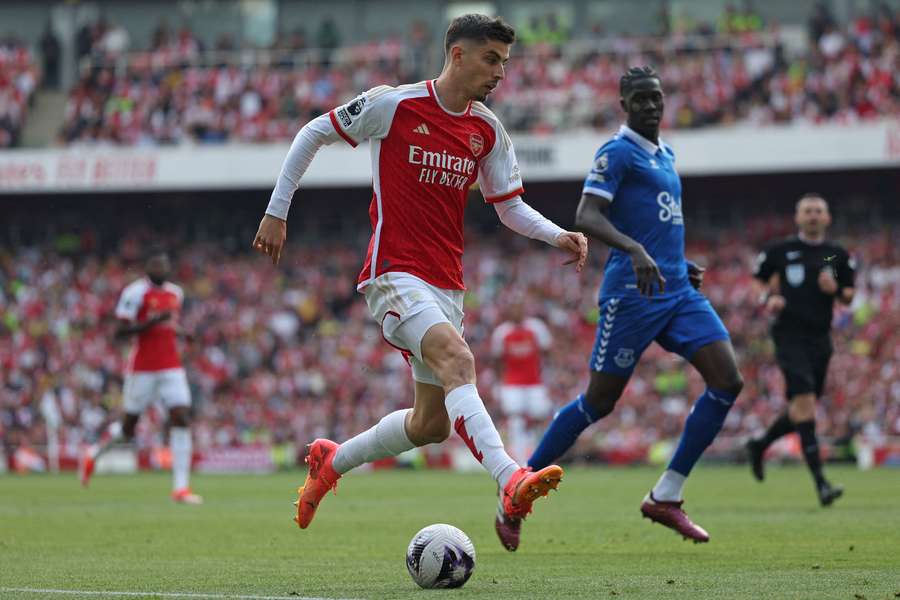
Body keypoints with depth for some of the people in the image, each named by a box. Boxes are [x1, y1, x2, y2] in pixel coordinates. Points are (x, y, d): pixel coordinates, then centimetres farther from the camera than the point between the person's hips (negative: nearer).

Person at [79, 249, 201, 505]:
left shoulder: (176, 293, 13)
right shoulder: (136, 292, -10)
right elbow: (120, 331, -14)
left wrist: (180, 332, 6)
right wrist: (153, 322, -25)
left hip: (171, 367, 5)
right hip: (142, 368, -5)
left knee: (181, 419, -10)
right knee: (128, 428, 4)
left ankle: (181, 487, -10)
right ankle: (94, 453, 35)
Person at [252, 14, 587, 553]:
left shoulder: (488, 132, 7)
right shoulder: (392, 105, -8)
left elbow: (511, 207, 13)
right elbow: (313, 134, 3)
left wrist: (558, 235, -7)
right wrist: (277, 213, 3)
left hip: (446, 284, 7)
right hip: (395, 274, -7)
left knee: (432, 422, 10)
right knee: (458, 362, -31)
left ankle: (331, 461, 34)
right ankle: (511, 484, -47)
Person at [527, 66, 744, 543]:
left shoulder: (665, 155, 19)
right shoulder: (617, 153, -7)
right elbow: (586, 217, -20)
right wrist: (635, 250, -34)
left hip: (678, 290, 8)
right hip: (632, 294, -8)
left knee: (728, 381, -7)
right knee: (600, 401, -4)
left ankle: (666, 497, -2)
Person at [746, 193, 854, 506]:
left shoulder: (838, 255, 10)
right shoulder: (779, 251, 2)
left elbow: (849, 297, 15)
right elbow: (758, 284, 11)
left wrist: (835, 290, -6)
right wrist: (769, 300, -9)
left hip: (820, 338, 5)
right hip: (790, 336, -5)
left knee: (801, 409, 10)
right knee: (805, 401, -18)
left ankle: (760, 445, 39)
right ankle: (820, 482, -22)